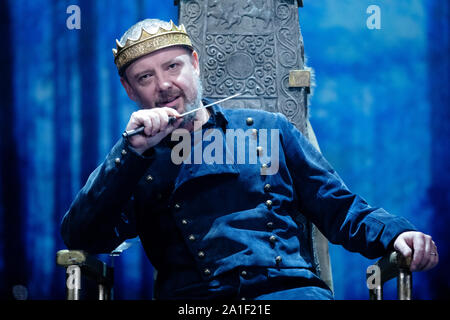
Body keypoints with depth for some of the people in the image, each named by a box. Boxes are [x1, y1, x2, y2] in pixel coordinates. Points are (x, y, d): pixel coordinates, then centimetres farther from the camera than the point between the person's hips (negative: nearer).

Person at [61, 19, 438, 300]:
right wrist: (133, 150, -3)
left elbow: (338, 207, 21)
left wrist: (395, 232, 1)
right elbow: (79, 237, 4)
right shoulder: (130, 167, 21)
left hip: (289, 288, 2)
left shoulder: (266, 129, 24)